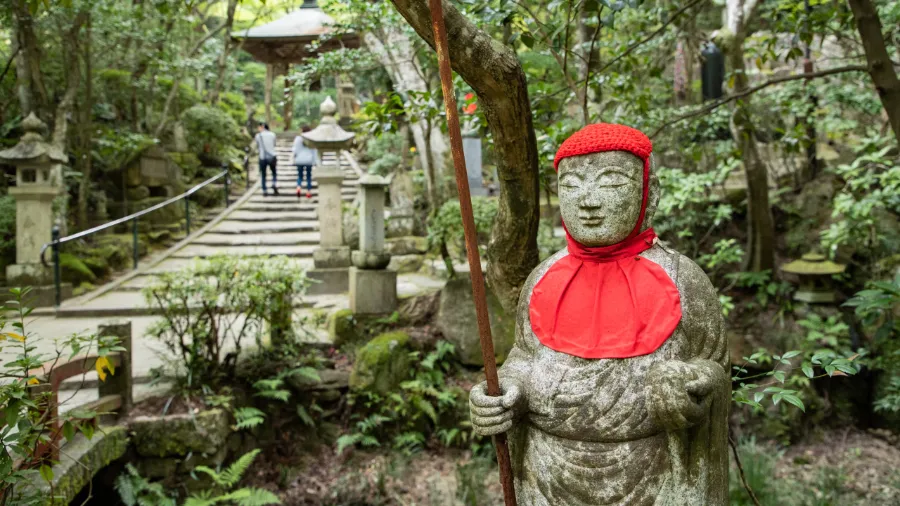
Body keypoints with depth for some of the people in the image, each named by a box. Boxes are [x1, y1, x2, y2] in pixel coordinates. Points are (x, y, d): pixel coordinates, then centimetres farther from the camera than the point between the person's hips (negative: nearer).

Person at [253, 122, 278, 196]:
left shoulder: (258, 136, -1)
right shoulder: (272, 134, 4)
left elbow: (257, 146, 12)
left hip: (262, 157, -1)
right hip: (272, 157, 1)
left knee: (263, 175, 11)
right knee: (274, 173, 19)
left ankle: (265, 191, 9)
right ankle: (274, 185, -6)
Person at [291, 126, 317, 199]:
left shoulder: (298, 138, -6)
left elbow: (295, 150, -5)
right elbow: (314, 151, -2)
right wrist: (314, 161, 5)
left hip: (300, 160, 0)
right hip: (309, 160, 0)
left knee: (300, 176, 12)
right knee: (309, 176, 12)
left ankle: (299, 188, -14)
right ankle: (309, 192, 12)